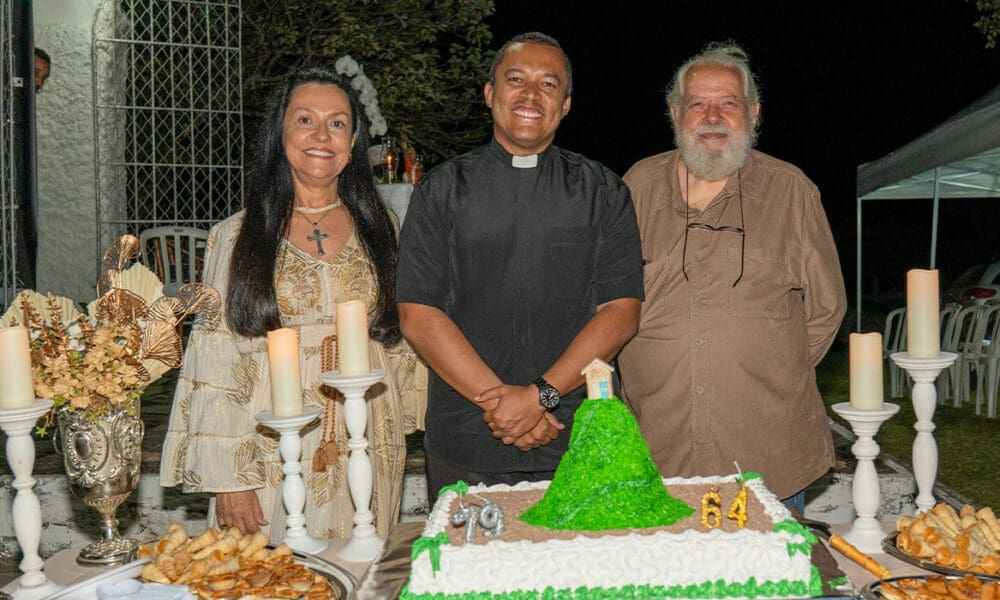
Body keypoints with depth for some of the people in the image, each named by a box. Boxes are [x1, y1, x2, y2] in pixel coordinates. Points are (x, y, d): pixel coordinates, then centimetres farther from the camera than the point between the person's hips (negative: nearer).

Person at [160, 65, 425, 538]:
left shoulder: (378, 230, 7)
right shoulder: (236, 237, 0)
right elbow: (215, 362, -3)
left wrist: (400, 433, 11)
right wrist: (229, 477, -8)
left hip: (365, 460, 2)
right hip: (273, 460, -2)